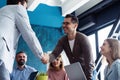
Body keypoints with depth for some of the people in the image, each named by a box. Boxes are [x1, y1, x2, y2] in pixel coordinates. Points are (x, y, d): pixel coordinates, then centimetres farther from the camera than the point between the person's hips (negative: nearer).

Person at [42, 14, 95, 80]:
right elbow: (54, 54, -18)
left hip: (87, 72, -5)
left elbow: (89, 62, -25)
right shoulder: (62, 40, -5)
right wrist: (48, 57, -41)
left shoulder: (83, 38, -22)